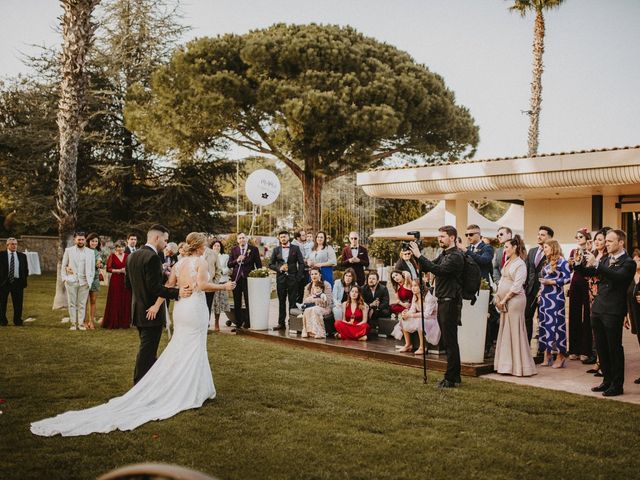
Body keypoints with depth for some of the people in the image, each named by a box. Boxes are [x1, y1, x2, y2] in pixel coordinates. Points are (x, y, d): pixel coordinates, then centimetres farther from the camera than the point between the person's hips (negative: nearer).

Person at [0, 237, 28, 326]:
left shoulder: (22, 256, 9)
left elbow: (26, 269, 13)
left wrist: (23, 280, 5)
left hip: (18, 282, 2)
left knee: (18, 303, 3)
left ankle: (18, 321, 12)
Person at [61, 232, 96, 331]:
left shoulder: (90, 252, 7)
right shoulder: (68, 251, 7)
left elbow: (92, 268, 9)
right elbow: (63, 266, 10)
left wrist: (90, 281, 2)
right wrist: (64, 278, 1)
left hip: (84, 282, 0)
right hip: (71, 281, 0)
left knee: (82, 304, 1)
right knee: (72, 303, 2)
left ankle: (81, 323, 7)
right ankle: (73, 323, 9)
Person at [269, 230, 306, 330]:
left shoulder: (295, 248, 3)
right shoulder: (276, 250, 9)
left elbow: (301, 263, 1)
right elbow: (271, 264, 9)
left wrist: (299, 277, -7)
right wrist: (279, 268, -9)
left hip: (292, 278, -2)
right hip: (280, 278, 2)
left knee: (293, 301, -1)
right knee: (281, 302, 6)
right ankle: (281, 323, 11)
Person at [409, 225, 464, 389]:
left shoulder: (456, 256, -15)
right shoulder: (444, 254, 15)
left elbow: (438, 270, -28)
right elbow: (427, 268, 12)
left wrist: (419, 256, -28)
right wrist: (417, 255, -4)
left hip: (450, 302, -10)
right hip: (442, 301, 10)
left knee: (450, 341, -5)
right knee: (449, 340, 15)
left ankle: (450, 378, 1)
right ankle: (455, 375, 25)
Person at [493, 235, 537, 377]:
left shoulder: (520, 264, -10)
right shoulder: (507, 262, 16)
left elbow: (517, 286, -16)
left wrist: (504, 299, -15)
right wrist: (498, 297, 8)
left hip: (514, 300, -9)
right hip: (504, 302, 9)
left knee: (515, 332, -5)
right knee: (505, 332, 10)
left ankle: (519, 366, 1)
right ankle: (508, 365, 16)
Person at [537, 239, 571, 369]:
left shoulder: (562, 262, -6)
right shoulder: (547, 263, 16)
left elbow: (567, 278, -12)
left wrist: (551, 282, -16)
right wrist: (541, 290, 9)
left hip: (556, 297, -8)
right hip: (544, 297, 8)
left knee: (556, 324, -6)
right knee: (544, 324, 7)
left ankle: (561, 356, 2)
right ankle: (547, 355, 13)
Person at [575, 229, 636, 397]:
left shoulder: (628, 262, -9)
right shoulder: (605, 259, 13)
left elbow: (617, 276, -27)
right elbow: (590, 272, 13)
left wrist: (596, 264, -31)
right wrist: (577, 265, -6)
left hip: (613, 312, -7)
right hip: (598, 309, 7)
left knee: (614, 348, 1)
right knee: (601, 348, 14)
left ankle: (617, 385, 11)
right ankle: (607, 380, 26)